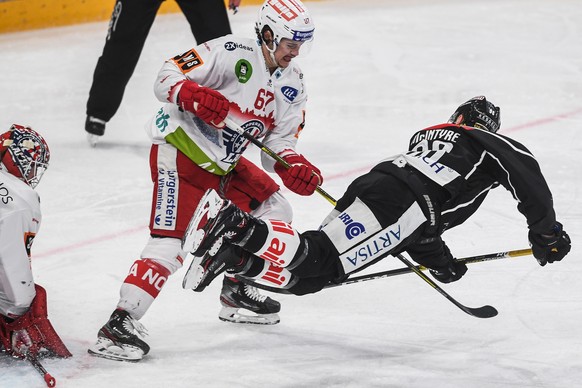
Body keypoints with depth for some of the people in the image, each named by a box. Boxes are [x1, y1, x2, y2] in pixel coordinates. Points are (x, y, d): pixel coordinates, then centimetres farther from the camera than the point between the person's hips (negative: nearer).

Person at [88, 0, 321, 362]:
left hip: (223, 162, 9)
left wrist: (295, 167, -13)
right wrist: (195, 96, -40)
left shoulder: (293, 83, 6)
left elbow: (279, 142, 6)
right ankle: (119, 324, -21)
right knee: (169, 244, -20)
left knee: (273, 210, 14)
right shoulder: (233, 53, -19)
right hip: (179, 151, -9)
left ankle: (235, 291, 29)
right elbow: (168, 76, -21)